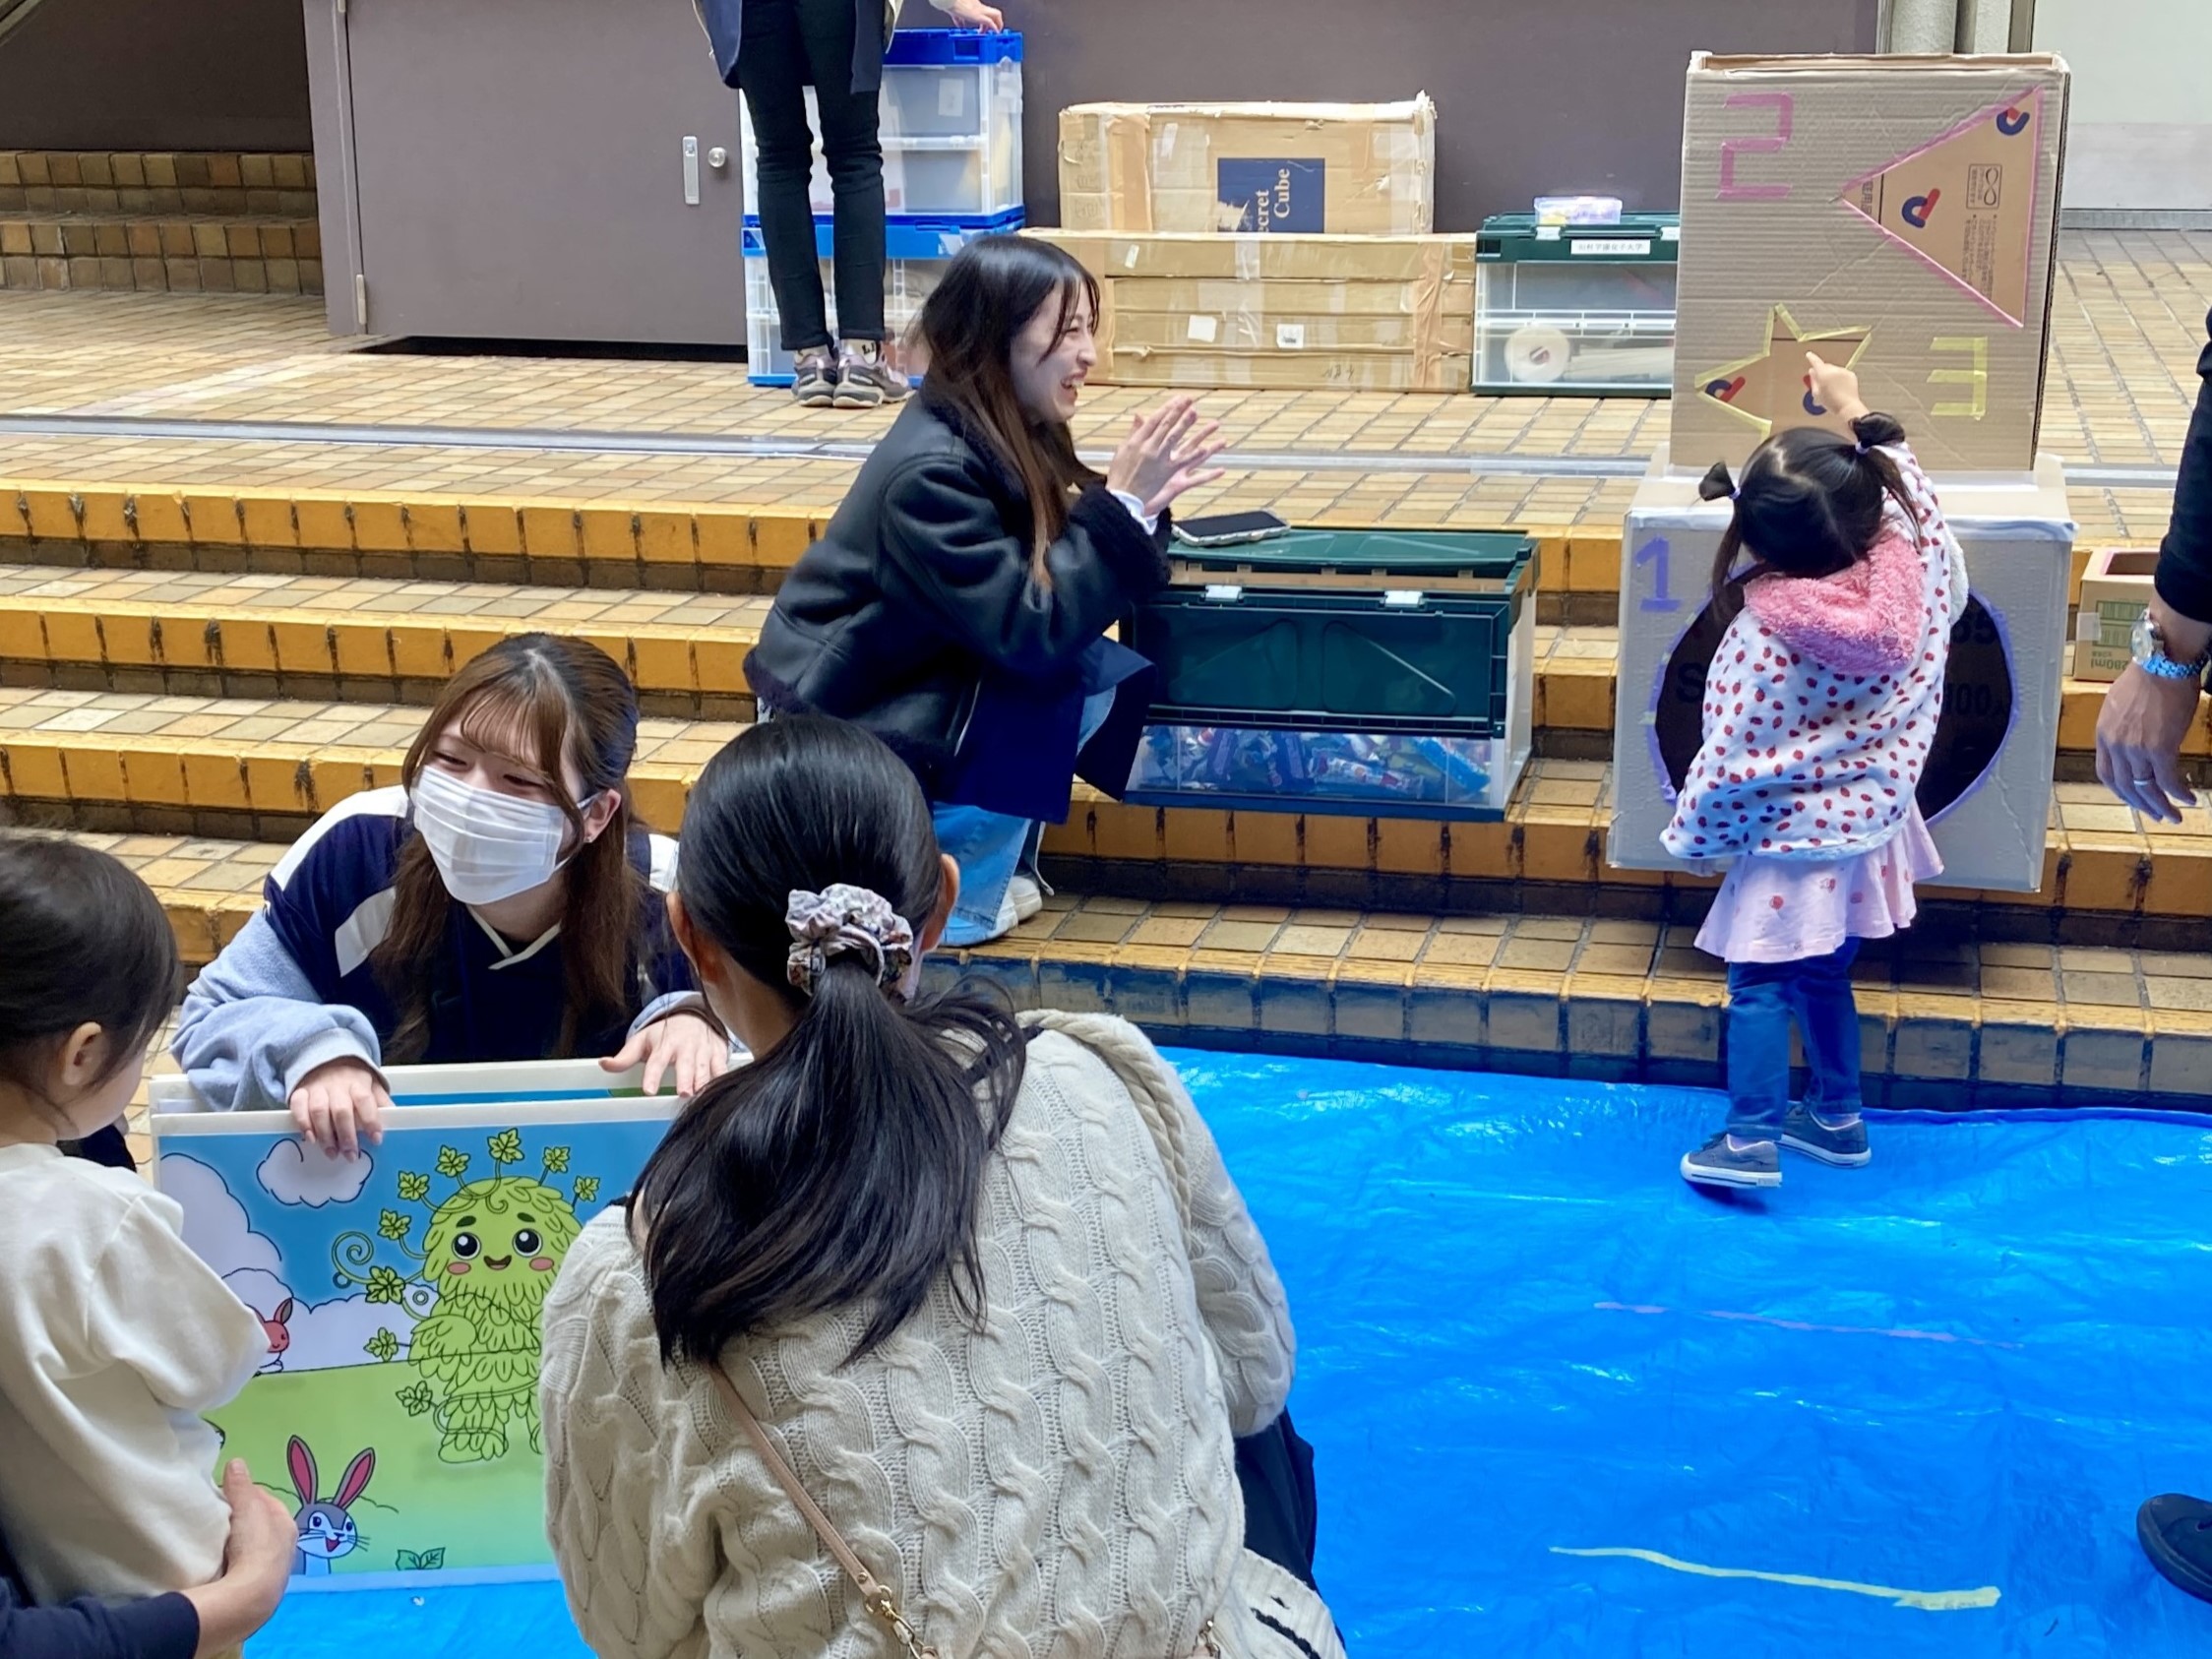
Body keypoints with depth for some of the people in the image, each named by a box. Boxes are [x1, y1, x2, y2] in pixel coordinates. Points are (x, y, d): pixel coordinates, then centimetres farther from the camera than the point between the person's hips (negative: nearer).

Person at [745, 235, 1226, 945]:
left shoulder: (1010, 434, 0)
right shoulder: (931, 472, -26)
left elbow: (1064, 577, 3)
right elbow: (1031, 634, -29)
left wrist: (1139, 501, -13)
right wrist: (1124, 503, -27)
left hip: (909, 691, 9)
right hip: (834, 734, -9)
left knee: (1110, 671, -3)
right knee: (1078, 679, -20)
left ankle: (960, 851, 7)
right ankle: (949, 888, -7)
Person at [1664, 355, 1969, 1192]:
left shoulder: (1764, 636, -29)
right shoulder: (1911, 564, -17)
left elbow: (1731, 762, -21)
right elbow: (1902, 477, 6)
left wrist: (1691, 836, -4)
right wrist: (1853, 410, 20)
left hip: (1788, 837, -6)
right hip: (1869, 819, 6)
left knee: (1759, 982, 6)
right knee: (1824, 973, 21)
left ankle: (1751, 1138, 8)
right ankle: (1837, 1117, 33)